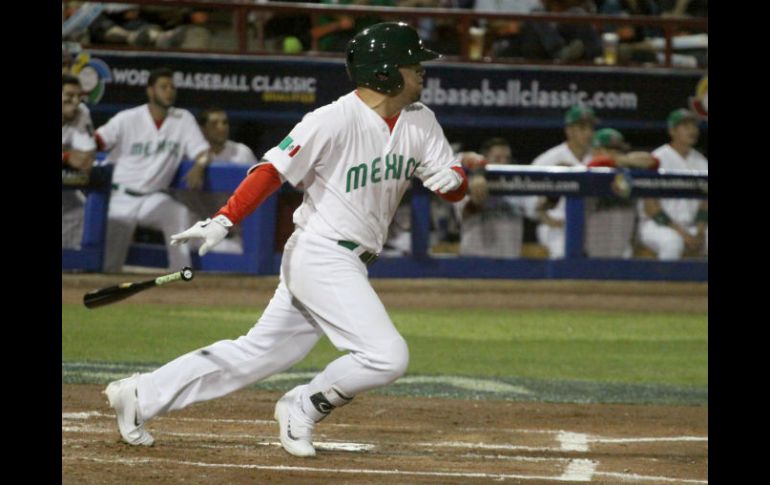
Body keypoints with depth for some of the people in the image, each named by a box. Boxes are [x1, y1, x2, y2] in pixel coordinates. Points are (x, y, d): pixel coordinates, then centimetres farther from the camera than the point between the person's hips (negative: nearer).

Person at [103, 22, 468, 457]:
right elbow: (273, 170, -18)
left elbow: (454, 186, 7)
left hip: (350, 265, 8)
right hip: (321, 255, -8)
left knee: (259, 353, 11)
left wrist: (452, 179, -18)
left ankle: (140, 396, 18)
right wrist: (224, 222, -27)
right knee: (387, 355, -18)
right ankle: (304, 409, 4)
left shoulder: (419, 122, 6)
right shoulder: (334, 120, -15)